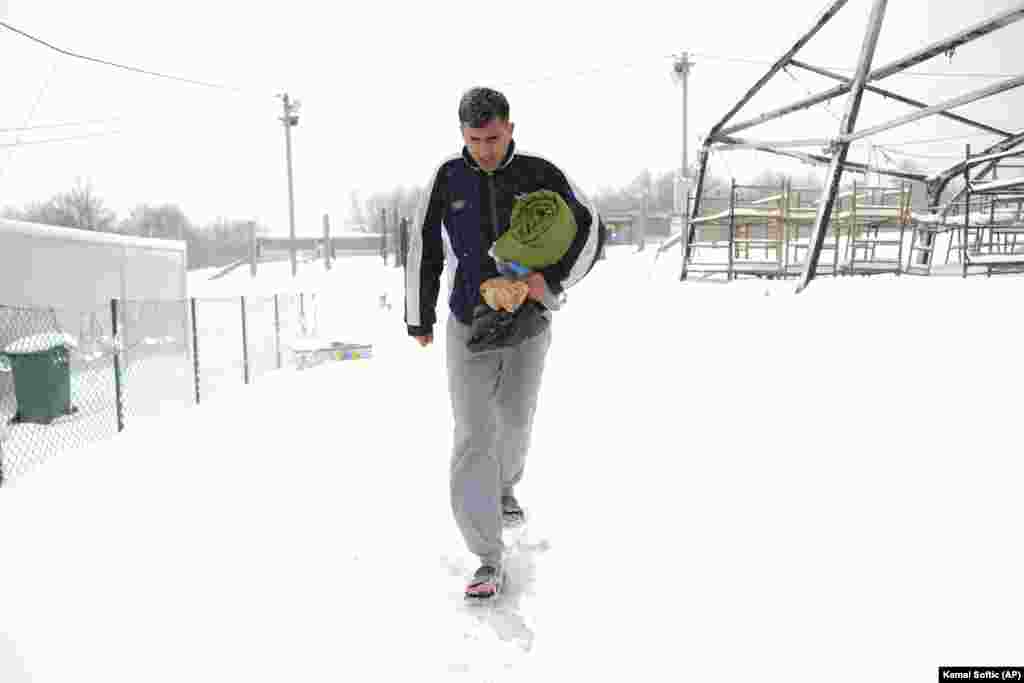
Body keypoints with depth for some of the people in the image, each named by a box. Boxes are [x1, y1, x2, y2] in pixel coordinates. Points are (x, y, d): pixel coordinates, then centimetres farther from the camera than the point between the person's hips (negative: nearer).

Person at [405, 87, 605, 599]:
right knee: (474, 438, -7)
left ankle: (504, 487, 52)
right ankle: (488, 559, 2)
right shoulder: (449, 178, -3)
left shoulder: (540, 175, -5)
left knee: (514, 420, 19)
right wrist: (419, 319, 10)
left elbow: (591, 229, -3)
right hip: (469, 326, -1)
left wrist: (552, 279, -20)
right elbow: (423, 250, 4)